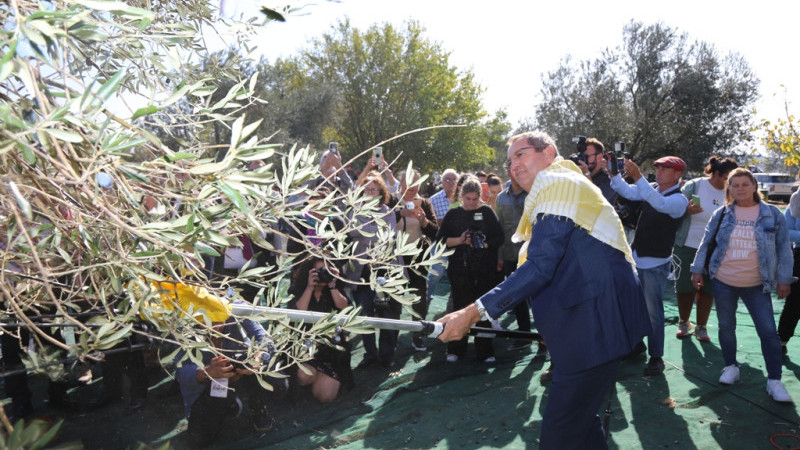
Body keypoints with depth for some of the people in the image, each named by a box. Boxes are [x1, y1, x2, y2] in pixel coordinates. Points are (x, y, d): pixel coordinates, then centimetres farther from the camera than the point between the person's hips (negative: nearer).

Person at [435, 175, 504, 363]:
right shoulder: (453, 214, 8)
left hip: (485, 270, 0)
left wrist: (484, 244, -13)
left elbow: (499, 238, 4)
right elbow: (440, 239, 4)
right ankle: (456, 350, 19)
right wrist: (459, 240, -11)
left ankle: (485, 351, 13)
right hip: (460, 269, 0)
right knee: (460, 309, 6)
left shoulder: (487, 212, 7)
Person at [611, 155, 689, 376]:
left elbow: (659, 204, -35)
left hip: (656, 262, -7)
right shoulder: (652, 189, 6)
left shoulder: (679, 200, -15)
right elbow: (627, 192, 4)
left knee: (653, 310, -3)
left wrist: (638, 177, -43)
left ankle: (656, 358, 8)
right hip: (636, 257, 7)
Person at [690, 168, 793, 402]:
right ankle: (731, 367, 29)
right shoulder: (721, 214, 1)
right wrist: (697, 269, 5)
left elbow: (784, 249, 2)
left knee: (768, 331, -3)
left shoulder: (772, 214, -1)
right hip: (723, 283, 1)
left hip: (757, 286, -1)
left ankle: (774, 380, 7)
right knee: (726, 326, 11)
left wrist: (784, 279, -1)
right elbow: (706, 242, 7)